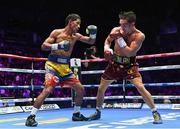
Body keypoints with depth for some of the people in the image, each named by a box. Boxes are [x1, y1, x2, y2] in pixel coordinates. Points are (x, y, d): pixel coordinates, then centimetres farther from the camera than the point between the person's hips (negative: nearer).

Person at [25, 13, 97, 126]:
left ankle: (76, 114, 22)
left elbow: (91, 41, 16)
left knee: (80, 89, 5)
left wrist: (93, 34, -6)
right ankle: (31, 117, -15)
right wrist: (57, 46, -28)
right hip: (53, 65, -6)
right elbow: (44, 46, -12)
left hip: (65, 67, 7)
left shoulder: (76, 36, 10)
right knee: (48, 89, -23)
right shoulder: (57, 32, -6)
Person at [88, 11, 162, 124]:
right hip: (114, 63, 4)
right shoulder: (116, 30, -10)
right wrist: (107, 49, -10)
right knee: (101, 88, 10)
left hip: (129, 64, -4)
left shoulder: (139, 36, -20)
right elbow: (107, 40, 11)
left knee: (140, 87, -22)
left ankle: (155, 113, -7)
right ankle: (98, 112, 32)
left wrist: (120, 38, -31)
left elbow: (130, 53, -27)